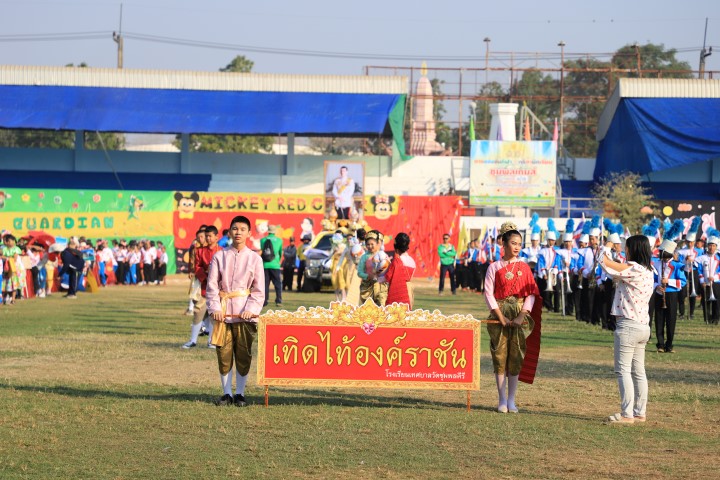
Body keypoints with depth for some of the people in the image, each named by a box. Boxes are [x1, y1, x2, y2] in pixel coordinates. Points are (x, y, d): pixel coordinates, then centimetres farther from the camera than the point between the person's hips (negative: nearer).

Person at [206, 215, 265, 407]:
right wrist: (215, 308, -9)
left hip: (245, 312, 0)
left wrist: (251, 309, -11)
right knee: (224, 353, 2)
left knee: (243, 354, 1)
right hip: (224, 312, 1)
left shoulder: (255, 258, 4)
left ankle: (240, 393, 11)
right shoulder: (219, 257, 5)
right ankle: (227, 393, 11)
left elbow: (259, 290, 3)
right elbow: (212, 285, 3)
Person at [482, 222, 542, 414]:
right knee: (500, 357, -2)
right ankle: (502, 400, 4)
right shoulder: (494, 267, 1)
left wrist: (522, 316, -10)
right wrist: (501, 317, -13)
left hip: (519, 317, 2)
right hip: (500, 316, -2)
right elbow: (488, 294, -4)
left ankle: (511, 400, 7)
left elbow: (532, 294, 3)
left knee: (516, 358, 1)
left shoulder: (524, 267, 7)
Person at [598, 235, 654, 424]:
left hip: (628, 325, -9)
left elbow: (604, 262, -14)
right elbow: (617, 271, 23)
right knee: (638, 371, 13)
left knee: (623, 370, -7)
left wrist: (607, 248, 5)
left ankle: (627, 414, -10)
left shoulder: (632, 269, -16)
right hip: (643, 326, 9)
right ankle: (640, 412, 16)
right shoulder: (647, 272, 12)